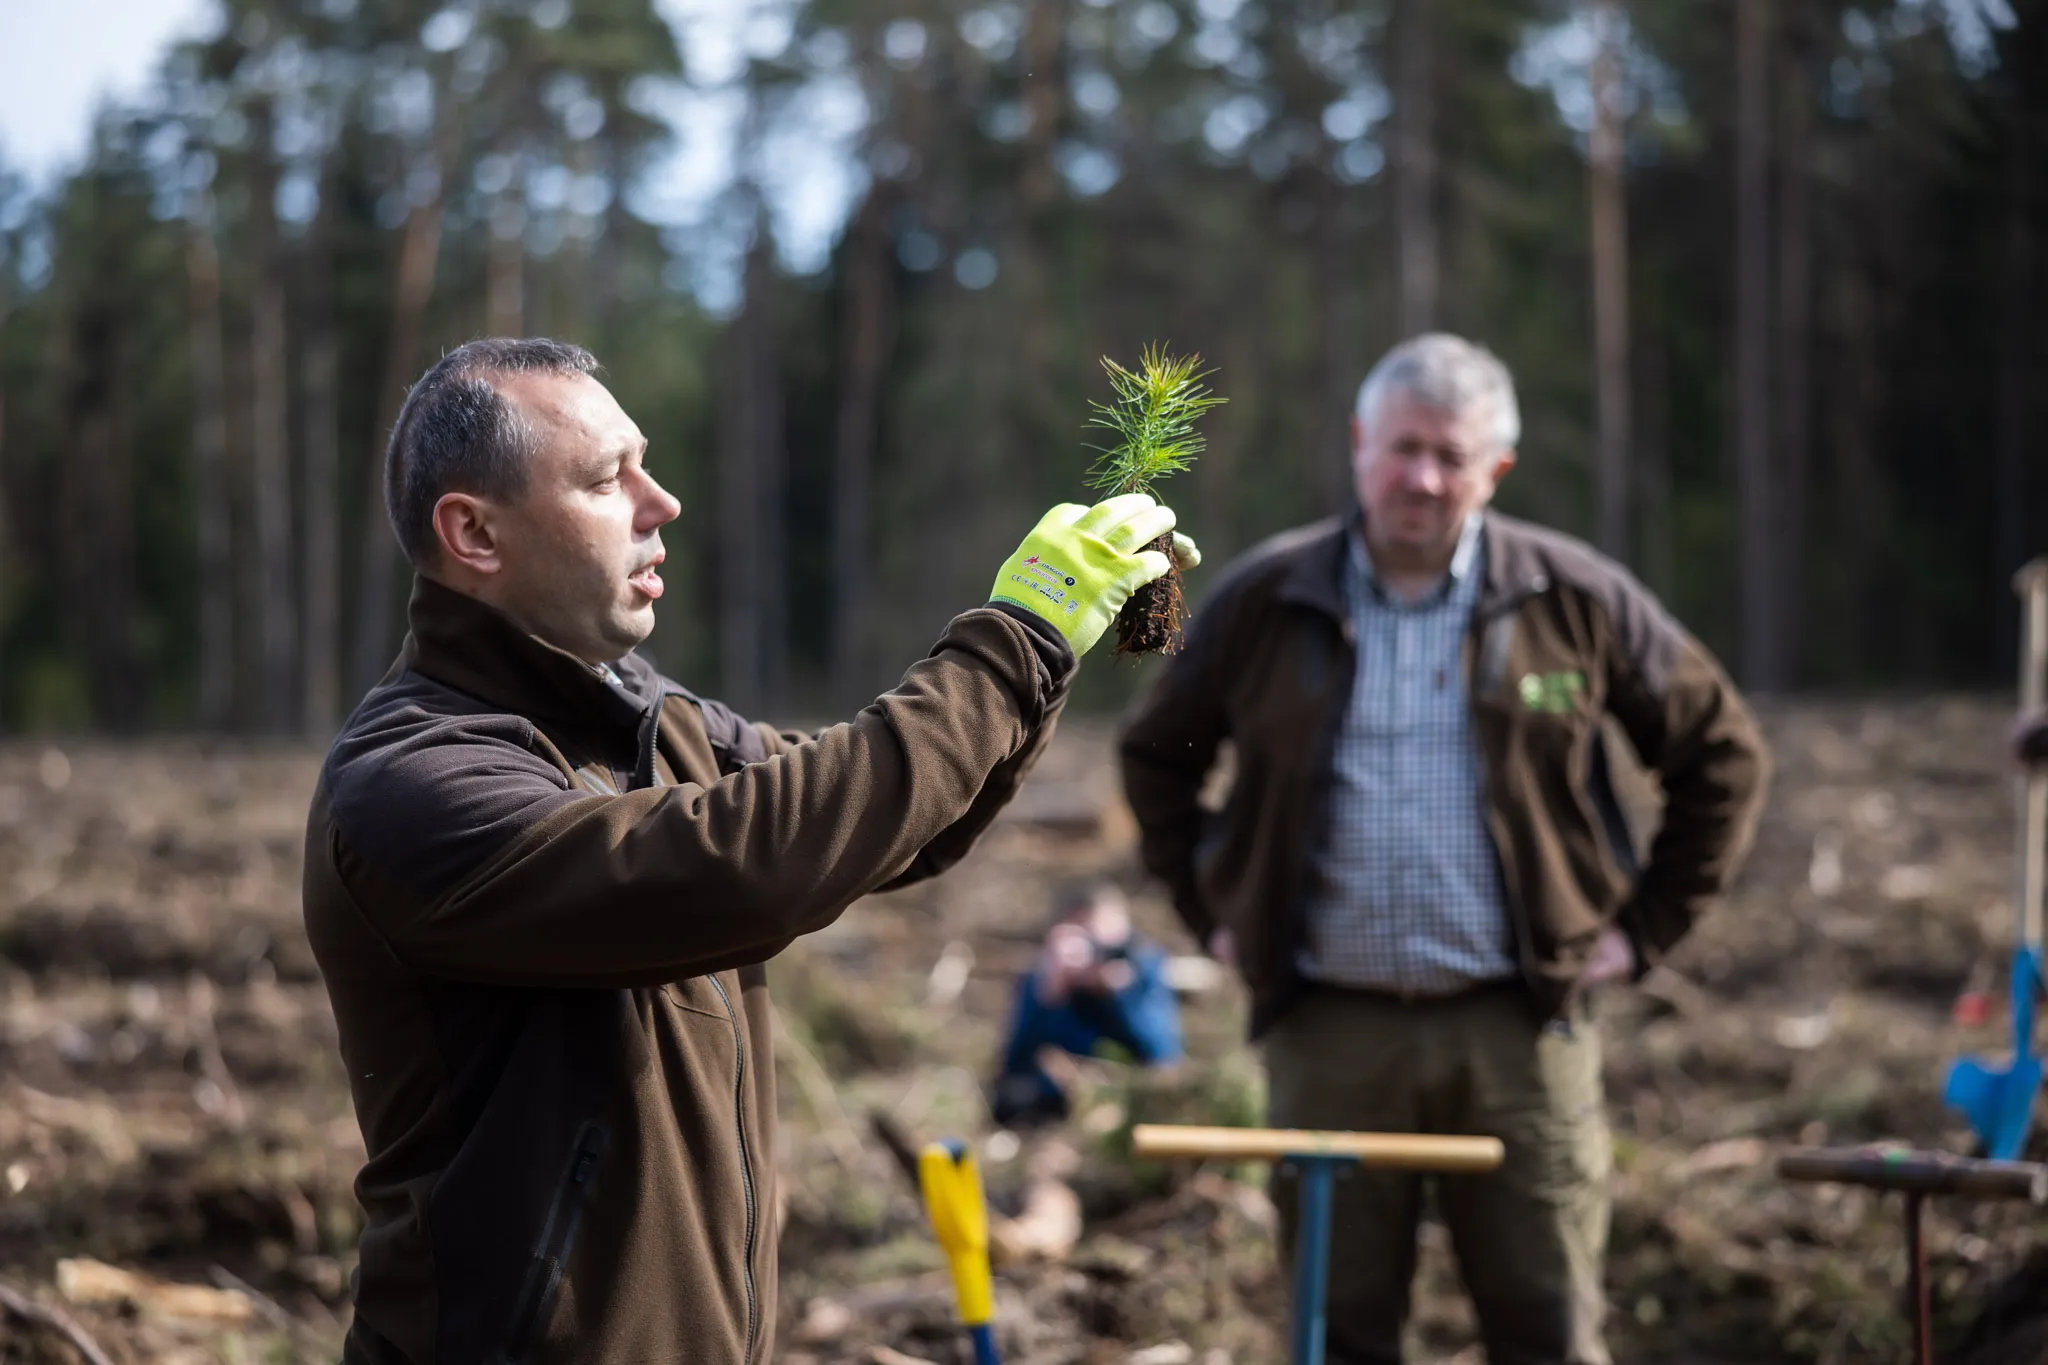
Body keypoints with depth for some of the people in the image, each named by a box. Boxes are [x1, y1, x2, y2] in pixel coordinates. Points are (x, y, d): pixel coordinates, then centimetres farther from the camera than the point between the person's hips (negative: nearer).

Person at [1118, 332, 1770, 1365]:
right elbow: (1155, 756, 19)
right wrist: (1212, 911, 11)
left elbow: (1721, 754, 11)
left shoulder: (1575, 600, 2)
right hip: (1330, 1035, 1)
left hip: (1516, 1028, -1)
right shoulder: (1264, 603, 5)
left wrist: (1645, 926, 6)